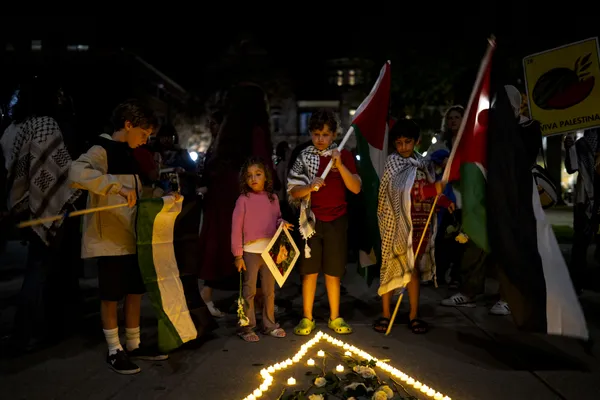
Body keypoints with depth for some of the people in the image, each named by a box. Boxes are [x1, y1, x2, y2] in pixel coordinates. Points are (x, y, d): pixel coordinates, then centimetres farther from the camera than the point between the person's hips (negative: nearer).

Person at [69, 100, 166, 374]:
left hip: (133, 237, 8)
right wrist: (117, 186, -36)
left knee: (135, 292, 13)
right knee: (111, 297, 4)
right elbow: (77, 172, -32)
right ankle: (114, 351, 18)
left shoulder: (128, 155, 15)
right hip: (110, 239, -8)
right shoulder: (101, 151, -12)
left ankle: (134, 345, 26)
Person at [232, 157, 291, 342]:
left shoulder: (273, 198, 5)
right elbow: (236, 228, -7)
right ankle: (246, 327, 17)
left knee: (269, 290, 14)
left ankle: (269, 324, 28)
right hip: (251, 251, -4)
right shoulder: (243, 200, -6)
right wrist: (238, 255, -9)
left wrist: (282, 223, -9)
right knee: (249, 290, 4)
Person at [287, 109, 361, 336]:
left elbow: (356, 188, -7)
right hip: (311, 221, 0)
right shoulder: (304, 157, 2)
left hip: (336, 221, 0)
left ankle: (334, 318, 23)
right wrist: (310, 187, -22)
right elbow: (293, 192, -2)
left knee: (333, 272, 9)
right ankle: (307, 318, 17)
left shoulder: (344, 156, 2)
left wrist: (340, 164, -18)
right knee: (310, 271, 4)